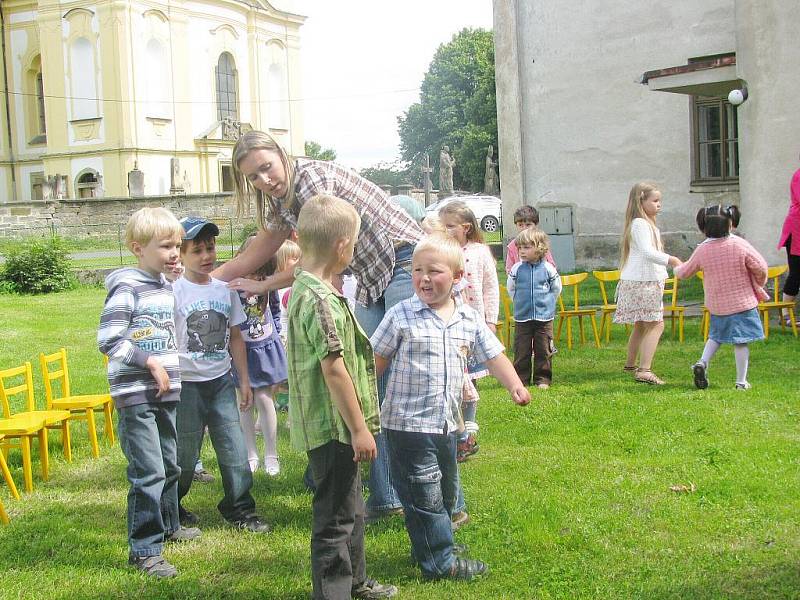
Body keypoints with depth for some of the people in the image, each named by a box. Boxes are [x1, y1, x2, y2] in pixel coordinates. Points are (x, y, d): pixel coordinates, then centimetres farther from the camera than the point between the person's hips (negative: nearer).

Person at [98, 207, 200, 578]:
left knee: (169, 464, 19)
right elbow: (107, 340, -19)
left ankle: (167, 525, 37)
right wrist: (150, 362, -18)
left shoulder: (167, 287, 11)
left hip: (165, 392, 8)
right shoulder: (127, 287, -13)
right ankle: (144, 550, 2)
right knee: (148, 472, -8)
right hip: (135, 394, -8)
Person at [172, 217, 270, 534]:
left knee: (234, 449, 3)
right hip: (187, 385, -4)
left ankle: (240, 510, 16)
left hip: (221, 382, 4)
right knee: (184, 453, 7)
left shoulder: (225, 289, 6)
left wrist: (244, 380, 13)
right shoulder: (175, 292, -8)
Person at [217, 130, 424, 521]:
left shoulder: (311, 176, -16)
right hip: (372, 282, 9)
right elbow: (249, 259, 20)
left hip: (406, 264, -9)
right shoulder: (281, 204, 11)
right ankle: (384, 498, 12)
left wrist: (263, 286, -5)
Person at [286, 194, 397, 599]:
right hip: (333, 426, -11)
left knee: (351, 508, 24)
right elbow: (333, 368, -24)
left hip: (330, 426, 11)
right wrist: (359, 428, -18)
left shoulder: (303, 288, 10)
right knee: (335, 518, 0)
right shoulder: (322, 299, -22)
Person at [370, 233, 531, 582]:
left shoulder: (470, 319, 3)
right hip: (408, 423, -6)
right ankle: (439, 561, 10)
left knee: (445, 493, 19)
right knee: (424, 495, -1)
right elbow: (376, 360, -2)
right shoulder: (401, 316, -9)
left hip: (447, 423, 6)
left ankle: (427, 546, 36)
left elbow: (494, 356, 7)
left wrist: (515, 385, -7)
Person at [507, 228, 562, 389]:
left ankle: (543, 379, 15)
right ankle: (521, 379, 11)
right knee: (521, 351, 2)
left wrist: (546, 302, 11)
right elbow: (510, 288, 13)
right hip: (522, 317, 1)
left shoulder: (548, 268, -4)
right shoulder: (517, 269, -3)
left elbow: (556, 288, 10)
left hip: (544, 317, 0)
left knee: (543, 350, 5)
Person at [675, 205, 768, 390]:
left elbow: (685, 272, 8)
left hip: (717, 305, 3)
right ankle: (741, 381, 6)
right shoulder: (740, 245, -14)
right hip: (742, 302, -3)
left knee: (716, 335, 23)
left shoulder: (702, 250, -6)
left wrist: (677, 269, 32)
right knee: (741, 341, 4)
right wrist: (759, 284, 10)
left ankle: (703, 362, 3)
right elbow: (761, 267, -11)